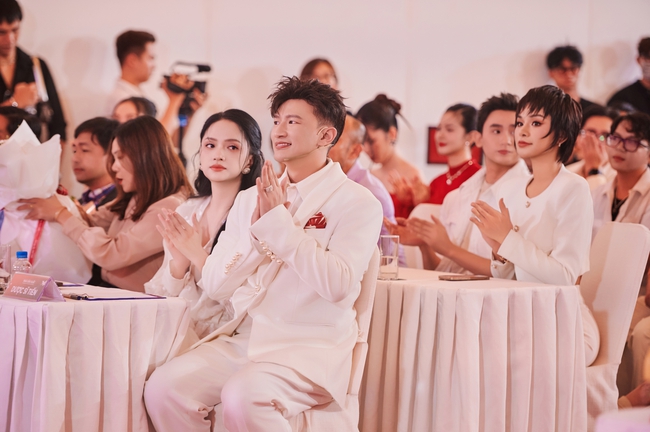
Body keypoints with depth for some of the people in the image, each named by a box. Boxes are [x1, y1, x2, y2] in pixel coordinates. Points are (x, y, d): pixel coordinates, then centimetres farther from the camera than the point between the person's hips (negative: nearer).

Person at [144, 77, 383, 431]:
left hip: (309, 349, -5)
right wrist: (259, 229, -7)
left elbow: (338, 285, -17)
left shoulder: (357, 203, -2)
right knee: (164, 387, -20)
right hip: (241, 340, 5)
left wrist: (279, 222, -16)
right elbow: (215, 285, 8)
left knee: (243, 398, -34)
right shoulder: (249, 199, 14)